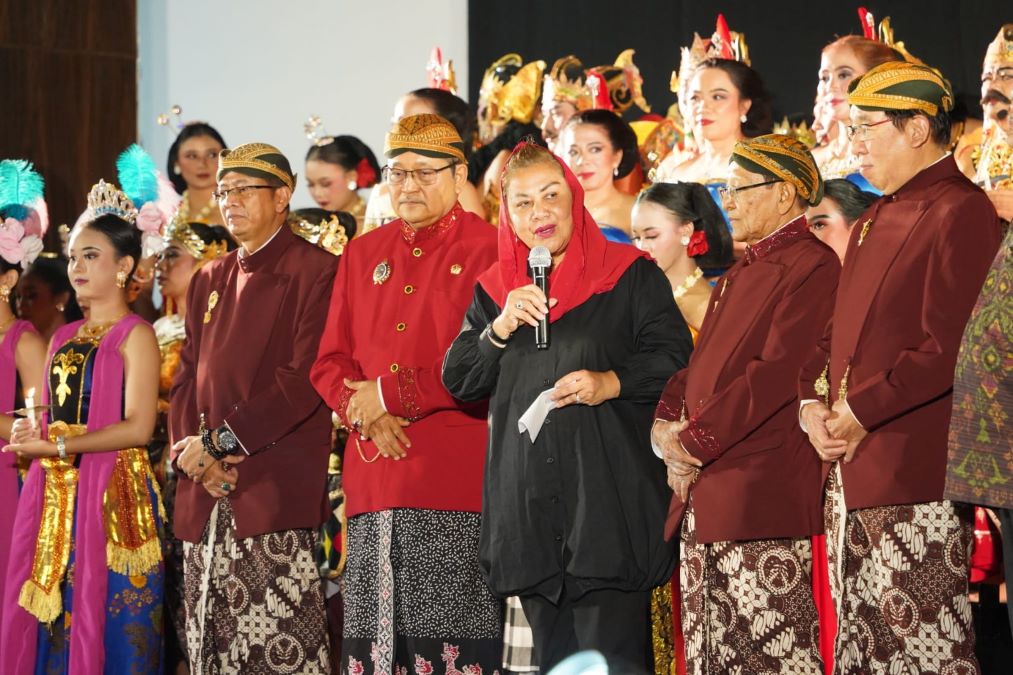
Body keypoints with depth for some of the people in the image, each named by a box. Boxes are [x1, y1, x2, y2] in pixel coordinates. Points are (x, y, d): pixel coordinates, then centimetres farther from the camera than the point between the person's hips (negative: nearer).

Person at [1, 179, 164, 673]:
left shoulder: (134, 335, -4)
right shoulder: (64, 339, 17)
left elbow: (138, 428, -14)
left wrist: (56, 445, -17)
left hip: (112, 496, -7)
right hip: (53, 498, 7)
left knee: (106, 623, -5)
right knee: (49, 618, 5)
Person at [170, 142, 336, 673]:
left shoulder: (315, 271, -2)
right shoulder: (209, 281, 21)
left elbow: (305, 378, -12)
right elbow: (188, 378, 17)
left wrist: (220, 442, -14)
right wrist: (190, 452, -3)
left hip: (276, 489, -7)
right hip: (206, 493, 7)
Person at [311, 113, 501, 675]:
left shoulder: (489, 250, 1)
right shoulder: (363, 254, 19)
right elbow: (330, 364, 16)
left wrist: (391, 393, -9)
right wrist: (365, 414, -5)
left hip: (456, 480, -5)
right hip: (374, 477, 5)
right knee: (376, 629, 3)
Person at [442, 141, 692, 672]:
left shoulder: (630, 274, 4)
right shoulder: (493, 290, 16)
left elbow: (673, 357, -2)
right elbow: (457, 381, 10)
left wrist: (610, 383, -17)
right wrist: (501, 328, -6)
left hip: (609, 498, -4)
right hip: (527, 504, 4)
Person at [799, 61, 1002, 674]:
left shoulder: (961, 212, -13)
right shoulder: (876, 220, 18)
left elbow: (949, 347, -21)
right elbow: (840, 328, 22)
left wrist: (862, 413, -17)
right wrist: (813, 402, 5)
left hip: (917, 476, -10)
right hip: (853, 474, 10)